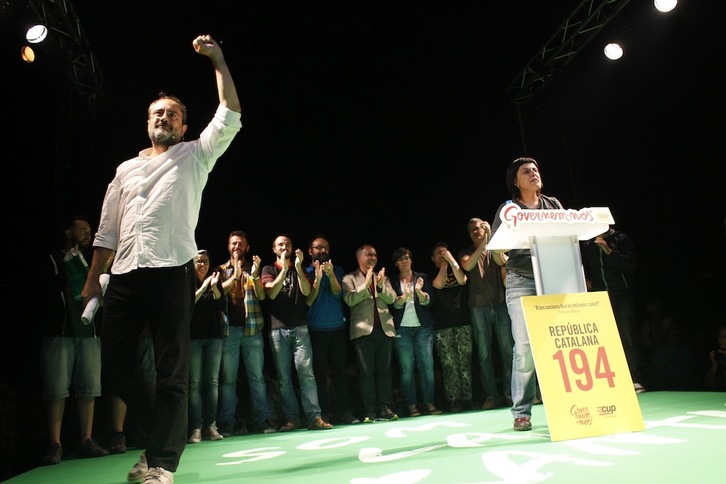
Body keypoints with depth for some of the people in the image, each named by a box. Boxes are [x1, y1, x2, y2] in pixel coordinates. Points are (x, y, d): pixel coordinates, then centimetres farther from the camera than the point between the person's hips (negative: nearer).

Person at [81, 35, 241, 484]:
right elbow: (107, 231, 20)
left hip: (171, 271, -5)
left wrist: (217, 59, 1)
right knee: (117, 360, 5)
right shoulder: (127, 169, 24)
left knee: (171, 369, -4)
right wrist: (93, 279, 12)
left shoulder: (195, 155, 13)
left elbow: (230, 116, 1)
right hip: (124, 274, 5)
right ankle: (168, 430, 24)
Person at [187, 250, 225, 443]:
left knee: (212, 381, 1)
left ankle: (211, 426, 4)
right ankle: (196, 428, -4)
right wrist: (202, 288, -16)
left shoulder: (215, 282, 13)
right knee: (194, 383, -5)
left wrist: (214, 287, -11)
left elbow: (222, 306, 2)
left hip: (214, 336, 3)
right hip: (193, 337, -3)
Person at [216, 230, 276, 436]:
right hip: (228, 329, 0)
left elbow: (261, 296, -1)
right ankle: (227, 423, 6)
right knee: (227, 378, 0)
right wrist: (235, 275, -17)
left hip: (252, 328, 0)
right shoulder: (221, 270, 12)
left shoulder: (253, 269, 13)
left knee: (257, 376, 0)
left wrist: (255, 274, -17)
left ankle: (262, 419, 5)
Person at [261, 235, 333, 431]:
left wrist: (298, 267, -11)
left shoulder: (299, 269, 17)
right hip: (278, 329, 0)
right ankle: (291, 418, 5)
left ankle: (314, 417, -11)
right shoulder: (269, 270, 12)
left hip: (300, 327, 0)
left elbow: (306, 292, 0)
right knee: (283, 377, 0)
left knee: (306, 372, -10)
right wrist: (284, 269, -14)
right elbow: (271, 293, -5)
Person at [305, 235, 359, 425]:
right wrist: (318, 278, -19)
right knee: (319, 372, -1)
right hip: (316, 329, -2)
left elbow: (338, 294, -5)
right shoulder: (306, 272, 3)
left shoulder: (337, 270, 10)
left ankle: (343, 412, 5)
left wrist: (331, 275, -22)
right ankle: (324, 413, 6)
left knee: (341, 371, 1)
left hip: (338, 327, 2)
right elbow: (308, 301, -8)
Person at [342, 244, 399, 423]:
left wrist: (380, 285, -13)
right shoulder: (350, 278, 5)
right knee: (366, 372, -3)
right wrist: (366, 284, -18)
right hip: (363, 329, -3)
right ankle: (370, 411, 1)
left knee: (384, 370, 4)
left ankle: (384, 408, 8)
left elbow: (391, 298, 4)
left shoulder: (383, 277, 17)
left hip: (384, 328, 4)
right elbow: (349, 299, -10)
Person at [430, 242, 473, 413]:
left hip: (463, 321, 2)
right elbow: (439, 284, -7)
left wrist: (451, 260, -4)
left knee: (465, 361, -3)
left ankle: (467, 398, 2)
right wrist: (444, 264, 3)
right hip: (443, 325, -1)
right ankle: (453, 401, -3)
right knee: (449, 364, -6)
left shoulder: (457, 269, 19)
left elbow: (462, 280, -3)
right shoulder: (431, 275, 14)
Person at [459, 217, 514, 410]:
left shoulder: (494, 248, 16)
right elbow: (467, 266, -9)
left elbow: (501, 262, -6)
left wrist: (490, 240, -14)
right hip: (478, 307, 0)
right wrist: (483, 244, -14)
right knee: (484, 354, -1)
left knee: (507, 350, -2)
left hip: (500, 304, 1)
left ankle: (510, 394, 5)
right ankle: (490, 396, 4)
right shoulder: (466, 253, 14)